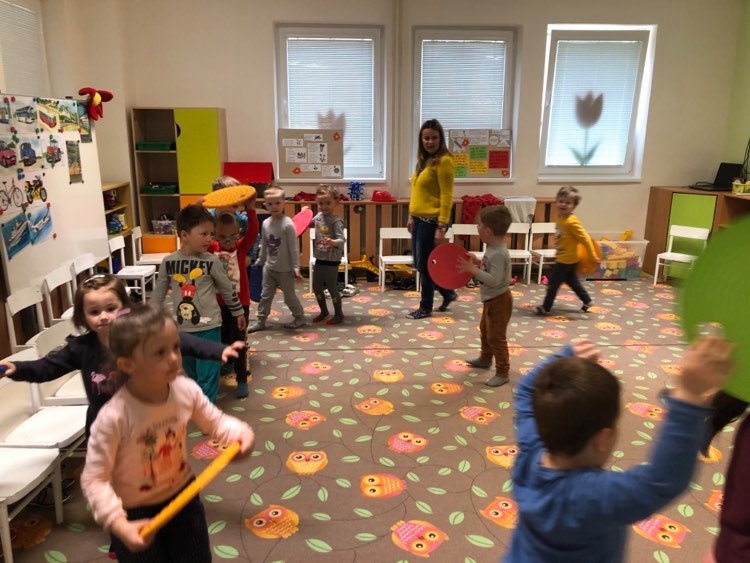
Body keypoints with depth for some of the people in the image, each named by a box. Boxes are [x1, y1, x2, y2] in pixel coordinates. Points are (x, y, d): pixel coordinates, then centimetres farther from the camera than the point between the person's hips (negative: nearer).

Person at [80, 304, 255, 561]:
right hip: (135, 513, -4)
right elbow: (94, 479, -23)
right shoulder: (114, 417, -31)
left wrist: (240, 432, -22)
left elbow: (214, 421, -2)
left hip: (182, 495, 4)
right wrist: (119, 525, -32)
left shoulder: (186, 390, -19)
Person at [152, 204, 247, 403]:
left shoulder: (211, 261, -10)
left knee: (207, 375, 0)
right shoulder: (168, 262, -5)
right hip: (182, 328, 3)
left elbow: (227, 289, 2)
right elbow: (159, 292, 7)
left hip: (208, 327, -3)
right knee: (192, 373, 20)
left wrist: (238, 313, 11)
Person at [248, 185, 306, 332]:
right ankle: (260, 321, 22)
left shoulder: (287, 224, -16)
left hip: (285, 269, -5)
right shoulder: (265, 223, 1)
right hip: (269, 268, 5)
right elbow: (264, 246, 12)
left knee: (289, 296, 7)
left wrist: (296, 267, -16)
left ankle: (300, 318, 26)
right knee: (265, 296, 12)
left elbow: (294, 248, -15)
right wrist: (259, 262, 18)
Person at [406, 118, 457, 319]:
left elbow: (446, 197, -17)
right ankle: (448, 293, 33)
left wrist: (441, 227, -20)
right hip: (419, 220, 9)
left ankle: (425, 308, 18)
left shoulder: (444, 161, -13)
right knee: (419, 264, 16)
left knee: (425, 265, 2)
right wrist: (411, 216, 16)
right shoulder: (423, 160, 13)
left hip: (432, 221, -9)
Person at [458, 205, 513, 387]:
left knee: (496, 337, 0)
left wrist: (473, 270, -32)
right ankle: (485, 359, 46)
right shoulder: (493, 248, 2)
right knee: (485, 330, 26)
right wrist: (478, 262, 0)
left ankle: (502, 373, 12)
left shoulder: (498, 254, -29)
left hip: (499, 301, -11)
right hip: (491, 300, 11)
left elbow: (494, 280, -34)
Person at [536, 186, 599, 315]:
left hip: (566, 259, -9)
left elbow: (585, 238, -23)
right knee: (573, 282, 23)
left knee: (553, 283, 2)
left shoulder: (572, 221, -25)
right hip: (564, 258, 9)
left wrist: (593, 256, -19)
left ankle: (546, 308, 15)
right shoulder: (560, 217, 2)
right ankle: (587, 301, 38)